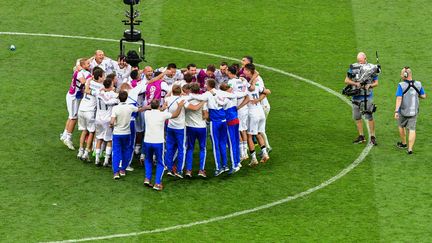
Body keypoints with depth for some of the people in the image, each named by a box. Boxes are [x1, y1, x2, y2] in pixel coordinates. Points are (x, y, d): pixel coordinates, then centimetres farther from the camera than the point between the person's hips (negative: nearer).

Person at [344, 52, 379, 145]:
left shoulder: (371, 68, -4)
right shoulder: (353, 67, -1)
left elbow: (376, 82, 3)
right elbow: (346, 80, -1)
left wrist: (370, 85, -18)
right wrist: (356, 83, -17)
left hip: (367, 96, -3)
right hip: (356, 96, 3)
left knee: (369, 117, -6)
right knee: (357, 117, 9)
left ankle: (372, 137, 3)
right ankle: (361, 137, 22)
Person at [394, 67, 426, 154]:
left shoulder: (401, 85, -18)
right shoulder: (418, 84, -6)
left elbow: (399, 99, -23)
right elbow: (423, 96, 5)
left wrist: (396, 111, -25)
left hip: (403, 111, -2)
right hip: (414, 111, 2)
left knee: (401, 126, 22)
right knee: (412, 129, 8)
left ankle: (403, 143, 38)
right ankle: (410, 148, 2)